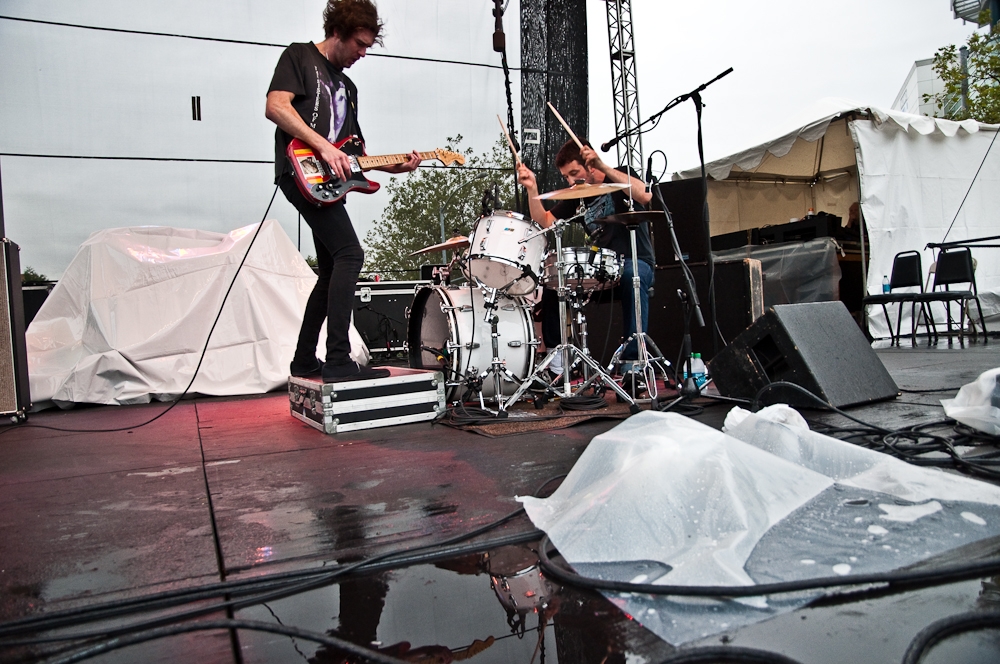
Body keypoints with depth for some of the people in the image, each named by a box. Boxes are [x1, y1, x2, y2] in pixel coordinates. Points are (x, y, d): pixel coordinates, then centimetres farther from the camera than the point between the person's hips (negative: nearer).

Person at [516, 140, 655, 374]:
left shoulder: (621, 177, -2)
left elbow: (645, 196, -25)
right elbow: (544, 222, 6)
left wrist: (603, 166, -30)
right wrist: (532, 188, -7)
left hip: (636, 263, -5)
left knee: (631, 275, -38)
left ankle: (633, 362, -36)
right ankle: (555, 361, -6)